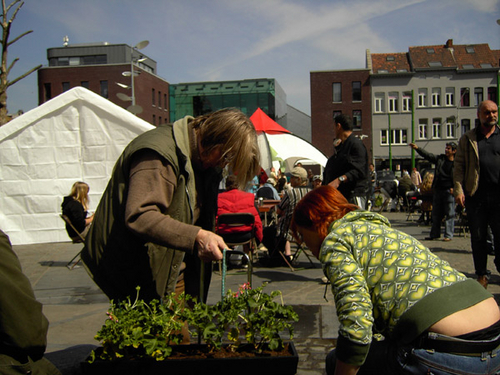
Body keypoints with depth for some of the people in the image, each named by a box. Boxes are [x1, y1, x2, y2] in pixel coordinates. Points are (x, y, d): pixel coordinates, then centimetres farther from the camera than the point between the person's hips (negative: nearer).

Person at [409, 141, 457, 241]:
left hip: (449, 191, -5)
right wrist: (417, 148, -6)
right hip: (438, 190, 5)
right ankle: (434, 234, 18)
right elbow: (428, 155, 6)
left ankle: (448, 235, 3)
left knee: (449, 214, -3)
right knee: (436, 213, 10)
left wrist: (454, 188, -11)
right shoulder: (440, 159, 10)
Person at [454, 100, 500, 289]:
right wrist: (459, 190, -6)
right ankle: (482, 274, 19)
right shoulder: (467, 139, 10)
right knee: (478, 237, 7)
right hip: (476, 195, 0)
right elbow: (459, 166, 6)